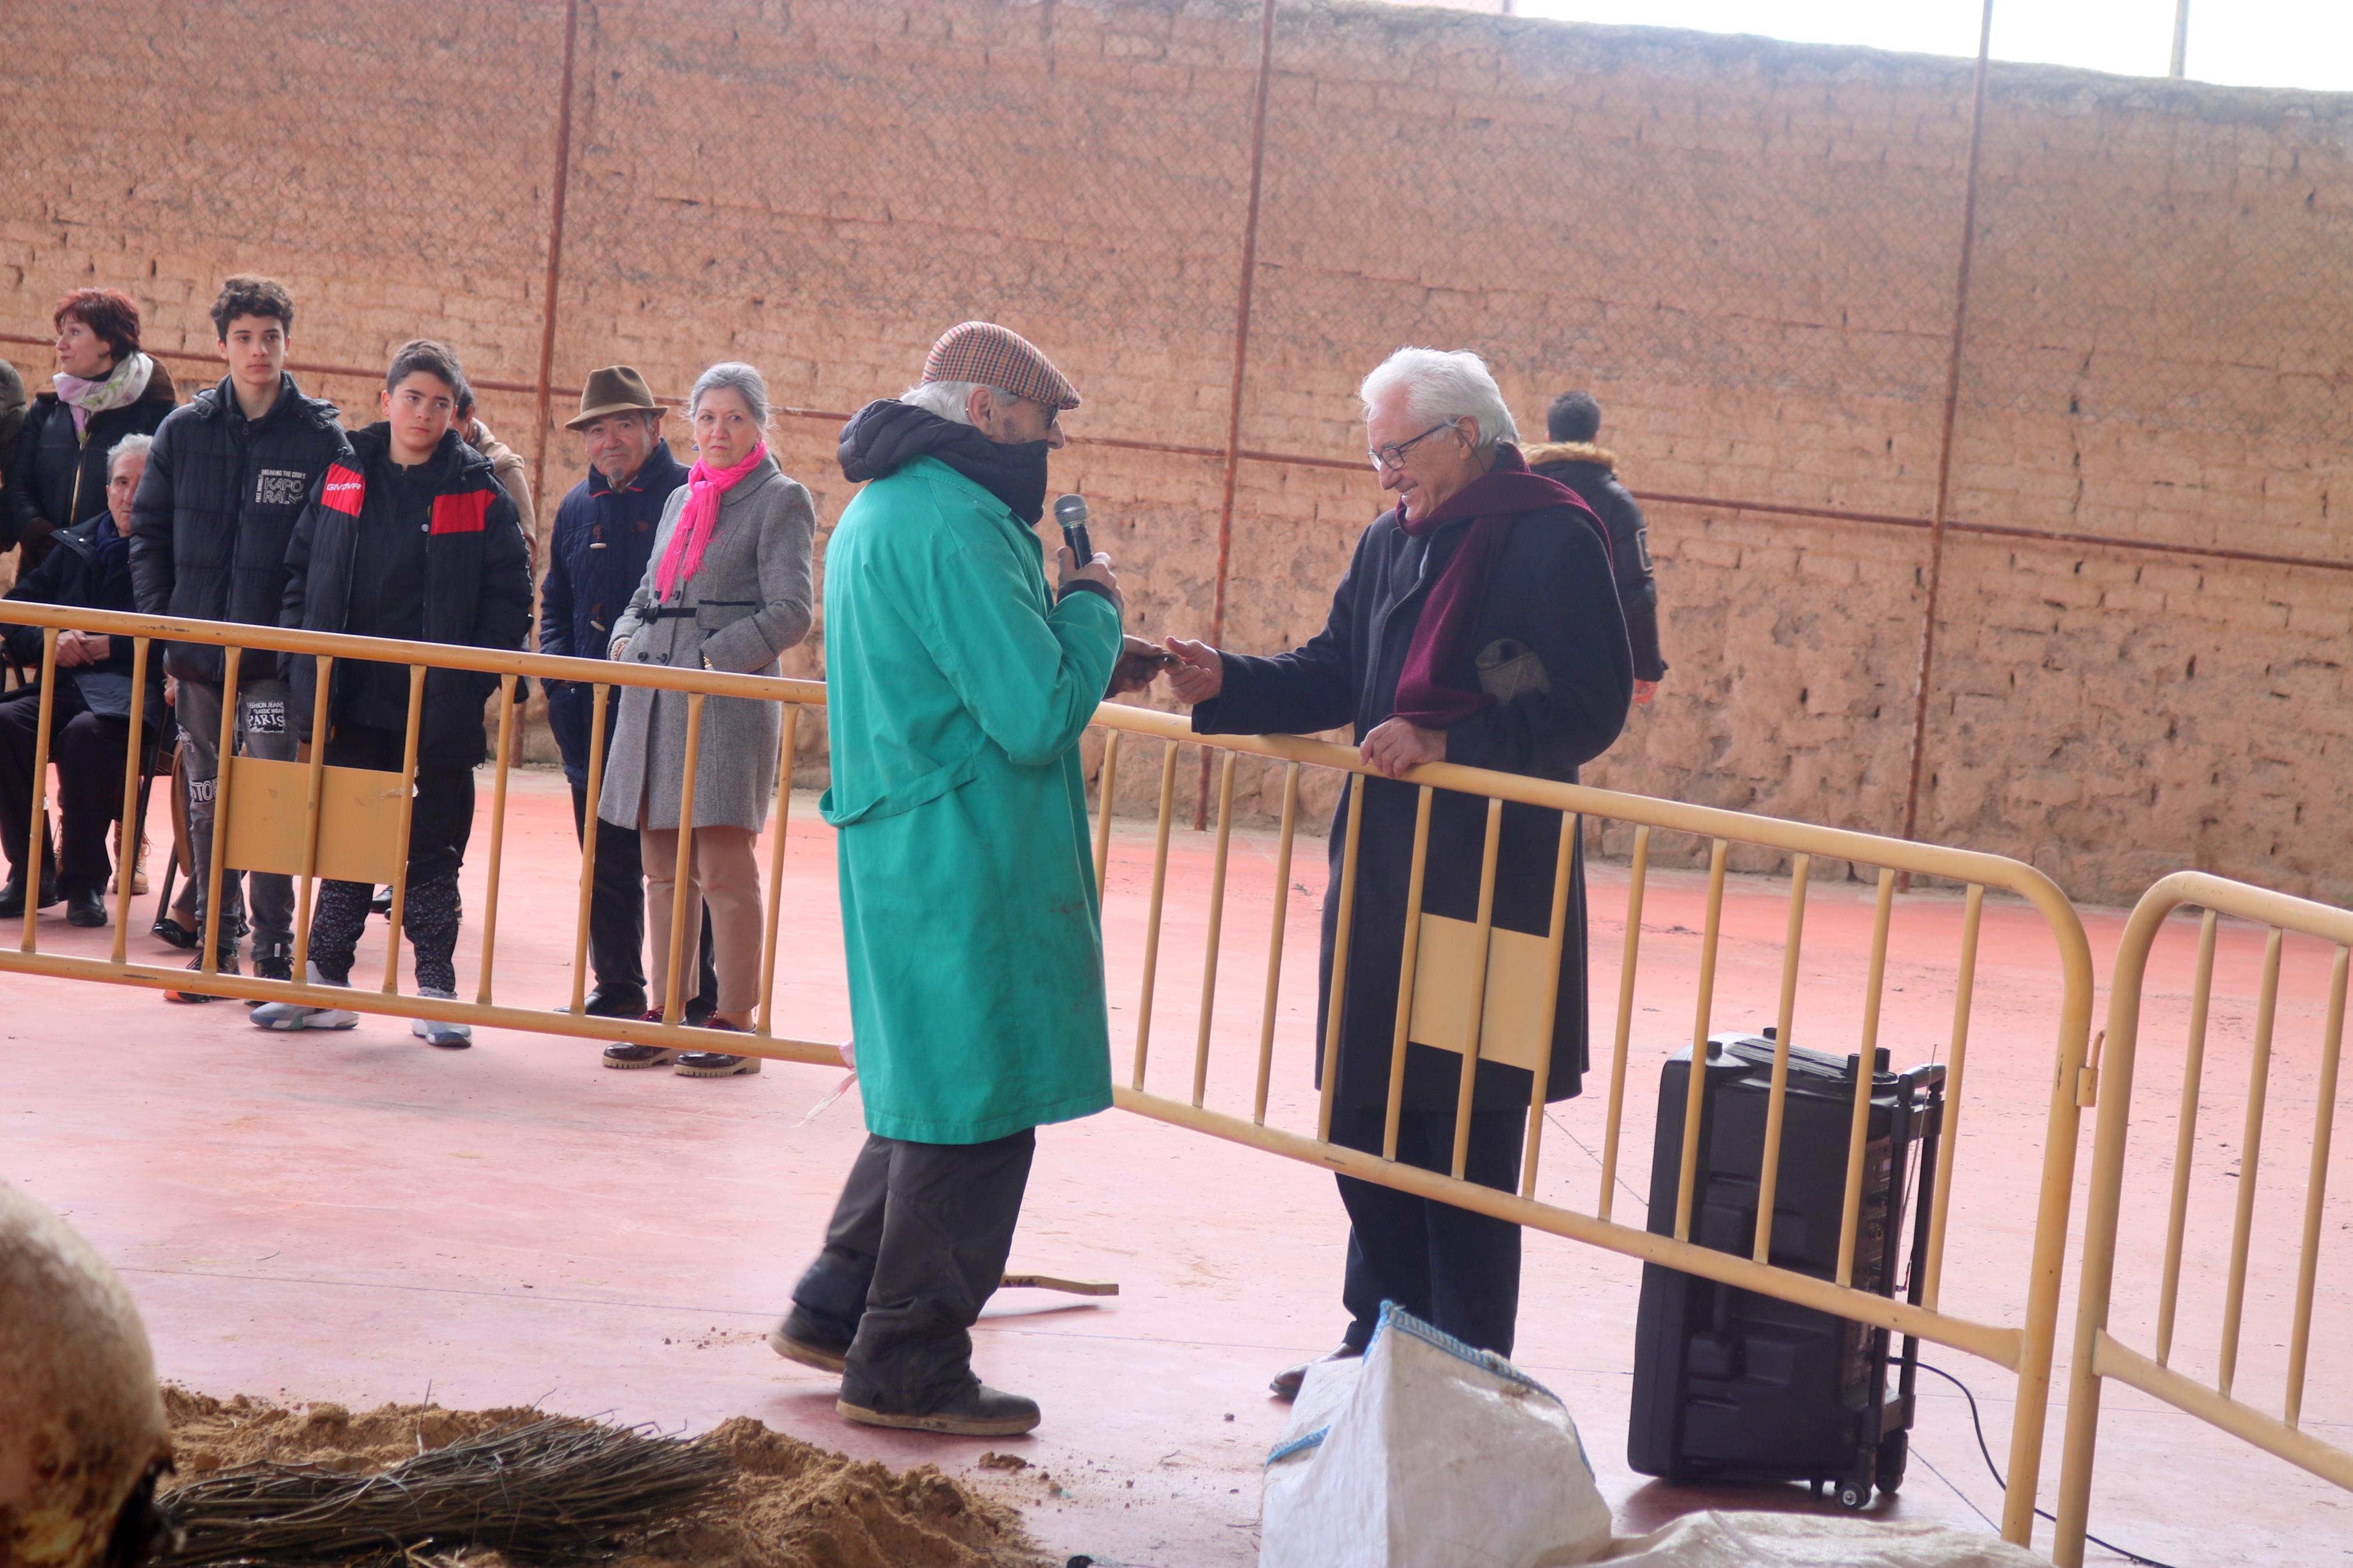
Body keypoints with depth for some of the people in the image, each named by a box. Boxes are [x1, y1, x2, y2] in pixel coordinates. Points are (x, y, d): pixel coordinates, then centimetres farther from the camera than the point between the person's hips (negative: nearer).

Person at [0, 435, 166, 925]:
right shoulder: (73, 547, 20)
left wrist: (117, 646, -14)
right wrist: (49, 642, -1)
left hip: (130, 691, -5)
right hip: (63, 686, 5)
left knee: (88, 733, -37)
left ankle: (85, 881, -21)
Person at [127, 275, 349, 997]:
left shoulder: (321, 437, -3)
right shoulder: (184, 430, 6)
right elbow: (148, 529, 12)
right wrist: (161, 615, 2)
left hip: (278, 658, -3)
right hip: (197, 654, 4)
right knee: (207, 801, 10)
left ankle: (274, 951, 4)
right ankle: (214, 944, 19)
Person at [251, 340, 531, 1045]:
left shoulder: (479, 494, -1)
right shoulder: (342, 477, 7)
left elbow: (509, 599, -2)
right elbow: (301, 571, 11)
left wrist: (472, 681, -10)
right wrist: (308, 666, 1)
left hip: (439, 712, -3)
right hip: (350, 703, 3)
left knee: (434, 850, 4)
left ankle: (435, 992, 11)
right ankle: (326, 983, 18)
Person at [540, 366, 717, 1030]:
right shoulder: (577, 509, 16)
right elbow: (555, 604, 23)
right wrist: (559, 673, 7)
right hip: (593, 716, 6)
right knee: (606, 863, 13)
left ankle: (694, 997, 2)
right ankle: (617, 992, 24)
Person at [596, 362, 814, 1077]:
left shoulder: (780, 500, -1)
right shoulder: (681, 500, 19)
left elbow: (790, 614, -8)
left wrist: (710, 658, -14)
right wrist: (627, 639, 5)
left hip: (728, 698, -7)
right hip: (655, 701, 7)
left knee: (723, 868, -6)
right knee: (665, 869, 8)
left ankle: (735, 1025, 0)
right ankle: (665, 1017, 14)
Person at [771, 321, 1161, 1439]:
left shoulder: (881, 511, 17)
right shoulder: (956, 525, -19)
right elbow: (1039, 713, -23)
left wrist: (1080, 658, 13)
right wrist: (1090, 608, -7)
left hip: (903, 853, 11)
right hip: (966, 866, -10)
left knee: (932, 1095, 20)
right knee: (976, 1110, -1)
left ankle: (836, 1308, 27)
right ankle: (908, 1367, 8)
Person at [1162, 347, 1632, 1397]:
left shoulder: (1553, 542, -9)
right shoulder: (1390, 543, 14)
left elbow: (1588, 710, -15)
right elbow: (1333, 679, 16)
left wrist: (1443, 741, -23)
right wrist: (1225, 684, 0)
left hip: (1492, 886, -8)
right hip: (1381, 875, 8)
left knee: (1467, 1142, -1)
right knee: (1364, 1118, 13)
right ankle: (1382, 1340, 28)